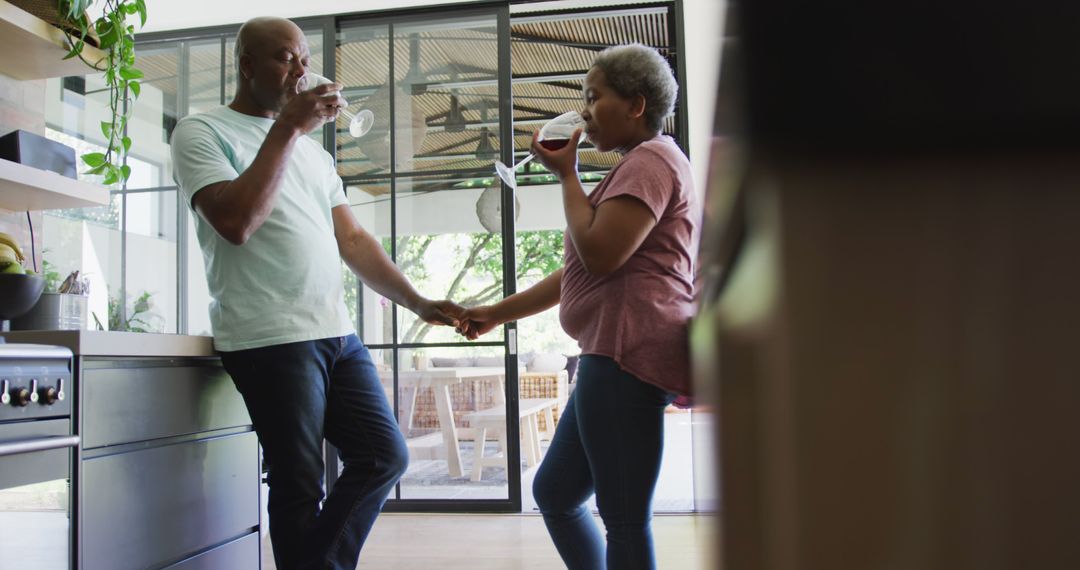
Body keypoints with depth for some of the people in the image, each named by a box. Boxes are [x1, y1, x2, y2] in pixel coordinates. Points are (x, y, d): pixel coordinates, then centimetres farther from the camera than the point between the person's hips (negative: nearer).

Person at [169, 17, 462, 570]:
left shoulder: (312, 150, 21)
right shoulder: (202, 131, 1)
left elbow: (353, 240, 18)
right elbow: (236, 222, -16)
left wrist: (418, 302, 8)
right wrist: (286, 128, -12)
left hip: (336, 334, 7)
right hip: (270, 337, -7)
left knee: (385, 456, 7)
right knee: (299, 486, -2)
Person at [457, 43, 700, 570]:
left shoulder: (650, 160, -6)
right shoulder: (636, 167, 27)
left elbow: (599, 253, -20)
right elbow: (576, 274, 27)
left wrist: (566, 174, -5)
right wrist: (497, 313, 24)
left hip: (626, 357, -11)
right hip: (614, 360, 11)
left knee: (625, 520, -7)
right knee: (554, 492, 16)